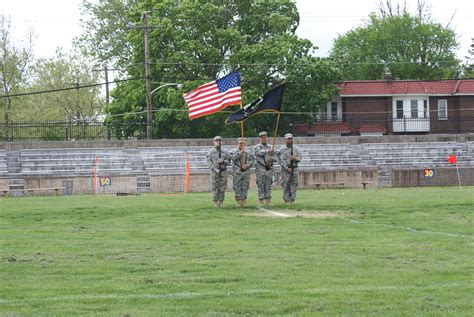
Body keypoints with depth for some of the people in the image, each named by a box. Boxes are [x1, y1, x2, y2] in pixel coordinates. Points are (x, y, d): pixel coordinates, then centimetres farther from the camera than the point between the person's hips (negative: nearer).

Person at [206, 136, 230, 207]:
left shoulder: (225, 152, 8)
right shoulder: (211, 152, 1)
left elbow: (228, 161, 9)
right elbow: (209, 162, -5)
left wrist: (223, 161, -13)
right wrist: (215, 169, -16)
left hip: (223, 172, 2)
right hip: (214, 172, -2)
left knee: (223, 188, 0)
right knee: (214, 188, -4)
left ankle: (221, 202, 7)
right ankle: (215, 202, 0)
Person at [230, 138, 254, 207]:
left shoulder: (248, 152, 10)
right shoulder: (234, 152, 5)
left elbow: (251, 162, 6)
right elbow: (233, 158, -15)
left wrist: (247, 165, -12)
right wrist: (241, 152, -19)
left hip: (246, 172, 2)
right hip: (237, 173, -2)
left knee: (245, 187, 2)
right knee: (237, 187, -3)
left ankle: (244, 202, 7)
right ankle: (239, 202, 1)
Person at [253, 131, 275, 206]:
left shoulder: (270, 147, 13)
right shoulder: (257, 146, 2)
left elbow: (274, 156, 9)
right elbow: (259, 152, -19)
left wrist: (271, 158, -15)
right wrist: (268, 151, -32)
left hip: (269, 168, 3)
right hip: (260, 168, -3)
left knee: (268, 185, 4)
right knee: (260, 185, -4)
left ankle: (268, 201, 8)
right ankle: (261, 201, -2)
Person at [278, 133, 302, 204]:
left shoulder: (295, 149, 11)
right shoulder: (282, 149, -1)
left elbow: (300, 158, 9)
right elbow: (280, 160, -7)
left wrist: (295, 158, -14)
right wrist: (287, 168, -15)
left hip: (294, 169, 3)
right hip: (285, 169, -3)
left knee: (294, 185, -1)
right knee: (286, 185, -4)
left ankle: (292, 200, 3)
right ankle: (286, 200, 2)